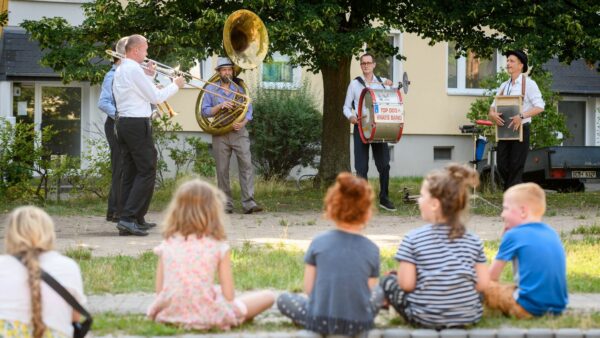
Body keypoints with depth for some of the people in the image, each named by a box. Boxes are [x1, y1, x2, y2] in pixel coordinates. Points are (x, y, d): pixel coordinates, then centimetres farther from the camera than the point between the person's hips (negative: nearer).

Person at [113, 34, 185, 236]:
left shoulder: (120, 71, 16)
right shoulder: (134, 70, -14)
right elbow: (156, 98, -10)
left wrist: (148, 75, 18)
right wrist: (175, 85, 2)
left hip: (123, 123, 10)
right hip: (138, 124, -10)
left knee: (130, 172, 10)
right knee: (147, 171, -8)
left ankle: (137, 219, 12)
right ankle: (129, 218, -15)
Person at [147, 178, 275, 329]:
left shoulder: (167, 244, 1)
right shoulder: (219, 246, -8)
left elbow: (159, 291, 2)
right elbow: (228, 296, -8)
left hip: (168, 314, 4)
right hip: (207, 316, -4)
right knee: (268, 296, 9)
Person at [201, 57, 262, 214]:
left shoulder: (240, 88, 10)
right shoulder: (211, 89, 9)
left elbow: (249, 109, 5)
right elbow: (204, 111, 2)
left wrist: (243, 122, -14)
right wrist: (220, 106, -13)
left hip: (239, 132, 0)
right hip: (220, 135, 0)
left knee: (246, 165, -11)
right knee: (222, 170, 1)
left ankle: (249, 203, -14)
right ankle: (226, 204, 8)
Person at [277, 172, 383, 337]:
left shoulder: (319, 243, -5)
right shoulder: (371, 249, -5)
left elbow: (308, 288, -1)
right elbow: (368, 292, -1)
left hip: (321, 322, -1)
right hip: (359, 325, 2)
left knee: (284, 299, 24)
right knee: (379, 292, 31)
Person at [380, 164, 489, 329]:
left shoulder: (413, 238, -12)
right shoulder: (473, 241, -2)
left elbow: (406, 284, -14)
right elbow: (482, 284, -4)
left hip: (426, 319, -3)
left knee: (388, 280, 17)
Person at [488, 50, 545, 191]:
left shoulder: (528, 84, -3)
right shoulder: (504, 86, 16)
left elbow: (540, 106, -13)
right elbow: (493, 106, 16)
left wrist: (522, 116, -26)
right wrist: (492, 114, -8)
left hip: (521, 129, -6)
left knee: (516, 167, -5)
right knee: (502, 166, 3)